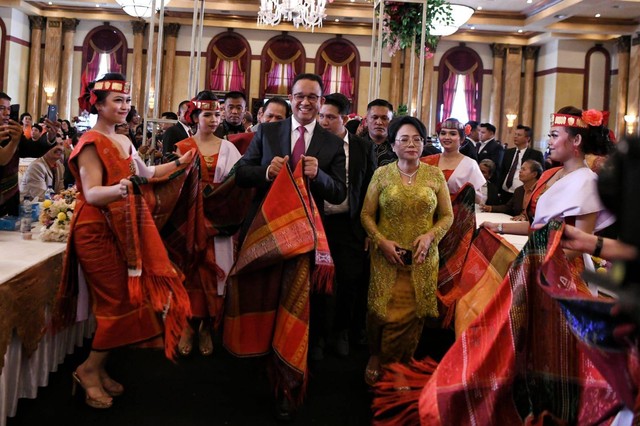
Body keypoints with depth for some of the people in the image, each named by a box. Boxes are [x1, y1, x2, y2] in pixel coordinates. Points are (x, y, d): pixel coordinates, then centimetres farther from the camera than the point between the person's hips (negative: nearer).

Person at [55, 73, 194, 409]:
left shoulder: (124, 141, 13)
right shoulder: (91, 142, -12)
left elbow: (146, 173, 26)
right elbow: (91, 194, -22)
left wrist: (179, 163, 20)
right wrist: (117, 189, -41)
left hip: (123, 227, 8)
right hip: (98, 229, -8)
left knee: (128, 298, 7)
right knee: (120, 301, -7)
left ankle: (98, 369, 19)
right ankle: (89, 370, 9)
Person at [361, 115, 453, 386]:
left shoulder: (435, 175, 3)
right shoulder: (382, 174, 1)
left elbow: (447, 215, 6)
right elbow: (366, 215, 3)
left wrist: (430, 236, -11)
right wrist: (382, 242, -12)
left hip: (423, 259, 1)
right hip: (387, 256, -1)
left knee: (414, 311, 4)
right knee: (384, 310, 0)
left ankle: (403, 360, 24)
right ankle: (376, 357, 24)